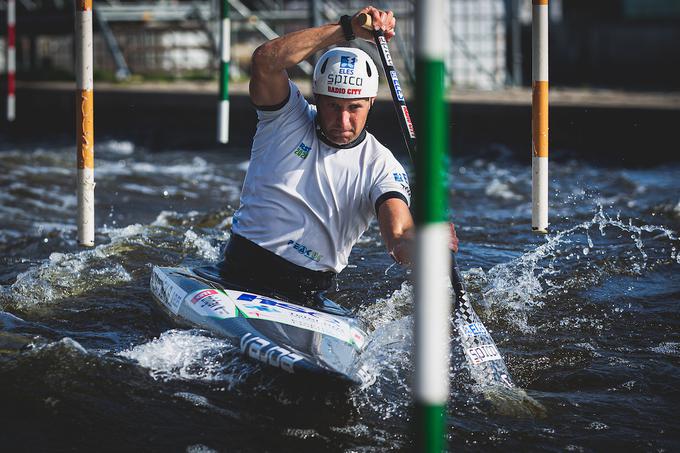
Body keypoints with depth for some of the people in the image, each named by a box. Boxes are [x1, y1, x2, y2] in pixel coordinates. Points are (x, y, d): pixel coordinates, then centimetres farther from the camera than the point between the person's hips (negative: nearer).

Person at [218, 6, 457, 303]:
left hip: (308, 296, 1)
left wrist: (413, 243, -40)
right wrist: (348, 29, -19)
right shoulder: (288, 120, 2)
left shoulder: (380, 165, 2)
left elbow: (398, 231, -14)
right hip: (241, 274, 0)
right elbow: (265, 60, -16)